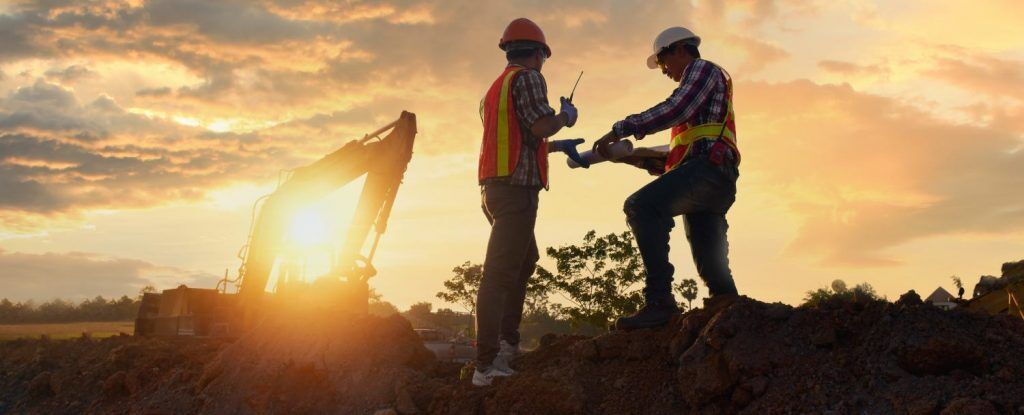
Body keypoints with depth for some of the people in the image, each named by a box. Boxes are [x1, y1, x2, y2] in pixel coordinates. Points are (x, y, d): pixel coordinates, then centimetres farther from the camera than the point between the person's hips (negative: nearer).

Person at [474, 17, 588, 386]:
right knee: (500, 273, -13)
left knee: (526, 261, 22)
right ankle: (487, 365, -15)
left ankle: (507, 342, 19)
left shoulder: (496, 87, 24)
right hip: (517, 187, -9)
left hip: (495, 187, 9)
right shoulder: (528, 78, -4)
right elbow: (540, 126, -17)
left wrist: (558, 146, 37)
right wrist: (566, 116, 3)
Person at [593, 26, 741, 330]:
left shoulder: (703, 69, 10)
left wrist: (621, 129, -12)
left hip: (708, 168, -11)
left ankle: (659, 301, -36)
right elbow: (678, 156, 33)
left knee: (642, 206, -28)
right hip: (714, 181, 11)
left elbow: (675, 110, -11)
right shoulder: (694, 87, 39)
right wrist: (643, 161, 19)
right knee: (711, 267, 5)